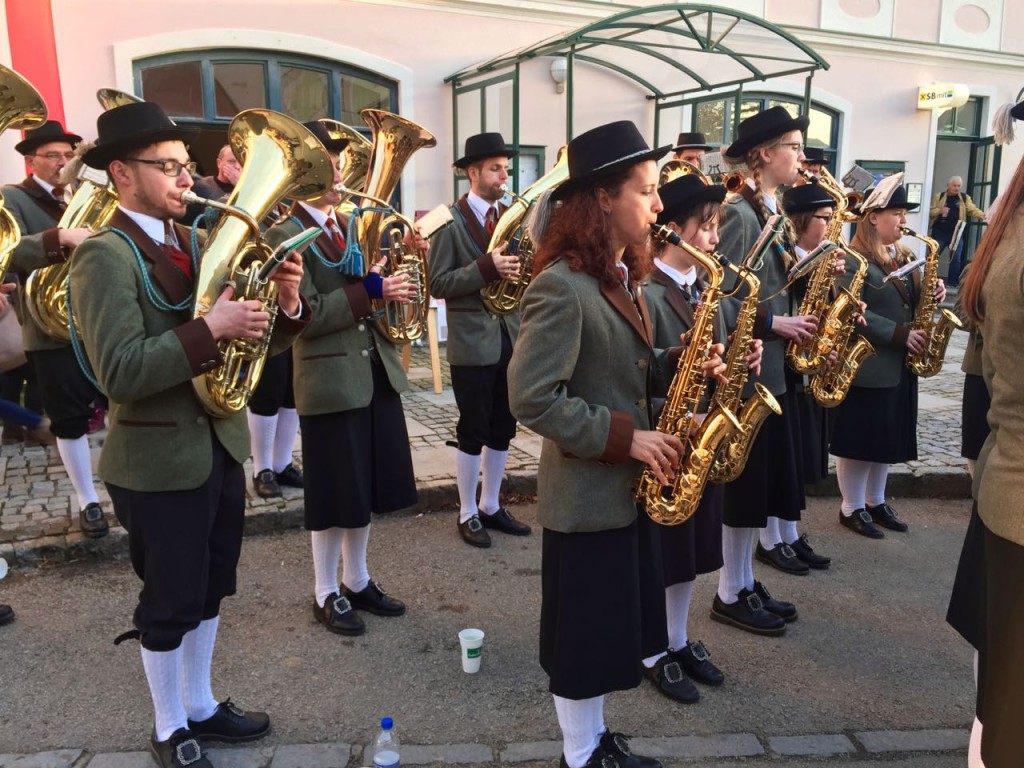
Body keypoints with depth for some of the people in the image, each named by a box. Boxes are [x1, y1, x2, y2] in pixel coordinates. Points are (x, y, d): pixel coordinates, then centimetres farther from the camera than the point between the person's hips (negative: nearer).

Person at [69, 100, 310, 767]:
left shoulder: (198, 243, 8)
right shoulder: (105, 255, -14)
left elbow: (253, 339, 7)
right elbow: (120, 372, -25)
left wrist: (286, 303, -13)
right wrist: (210, 328, -31)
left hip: (221, 447, 7)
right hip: (161, 461, -7)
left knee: (210, 591, 20)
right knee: (171, 603, 10)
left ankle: (201, 706, 39)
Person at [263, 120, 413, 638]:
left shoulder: (350, 224, 14)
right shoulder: (284, 235, -10)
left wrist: (393, 285, 0)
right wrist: (370, 291, -22)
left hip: (376, 370, 7)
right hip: (329, 380, -7)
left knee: (367, 488, 15)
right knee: (335, 495, 5)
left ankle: (357, 581, 32)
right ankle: (326, 594, 23)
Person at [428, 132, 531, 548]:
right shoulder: (450, 221, -8)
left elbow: (523, 263, 10)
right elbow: (437, 283, -14)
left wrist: (517, 271, -12)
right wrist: (486, 268, -24)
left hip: (511, 336, 6)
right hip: (472, 341, -6)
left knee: (502, 429, 13)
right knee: (472, 432, 4)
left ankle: (491, 506, 29)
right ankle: (468, 513, 20)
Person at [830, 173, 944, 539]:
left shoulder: (905, 256, 14)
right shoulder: (853, 260, -13)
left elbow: (911, 302, 19)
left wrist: (931, 294, -3)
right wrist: (900, 334, -22)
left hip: (900, 365, 8)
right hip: (866, 366, -8)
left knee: (888, 439, 15)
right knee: (859, 440, 1)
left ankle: (876, 501, 29)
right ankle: (851, 508, 15)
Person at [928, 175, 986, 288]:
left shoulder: (965, 198, 8)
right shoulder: (939, 196, 5)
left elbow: (973, 209, -1)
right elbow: (930, 212, 1)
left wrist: (982, 215, -20)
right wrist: (940, 210, -19)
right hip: (939, 233, -1)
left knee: (956, 259, 1)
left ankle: (953, 282, 8)